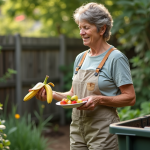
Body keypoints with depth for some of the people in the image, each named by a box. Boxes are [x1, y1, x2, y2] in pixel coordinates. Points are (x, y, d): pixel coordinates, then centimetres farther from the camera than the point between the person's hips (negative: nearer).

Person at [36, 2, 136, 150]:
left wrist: (99, 99, -22)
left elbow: (130, 97, -12)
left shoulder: (116, 58, -9)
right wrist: (53, 94, 0)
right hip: (77, 128, 6)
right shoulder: (80, 58, 11)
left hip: (102, 131, -6)